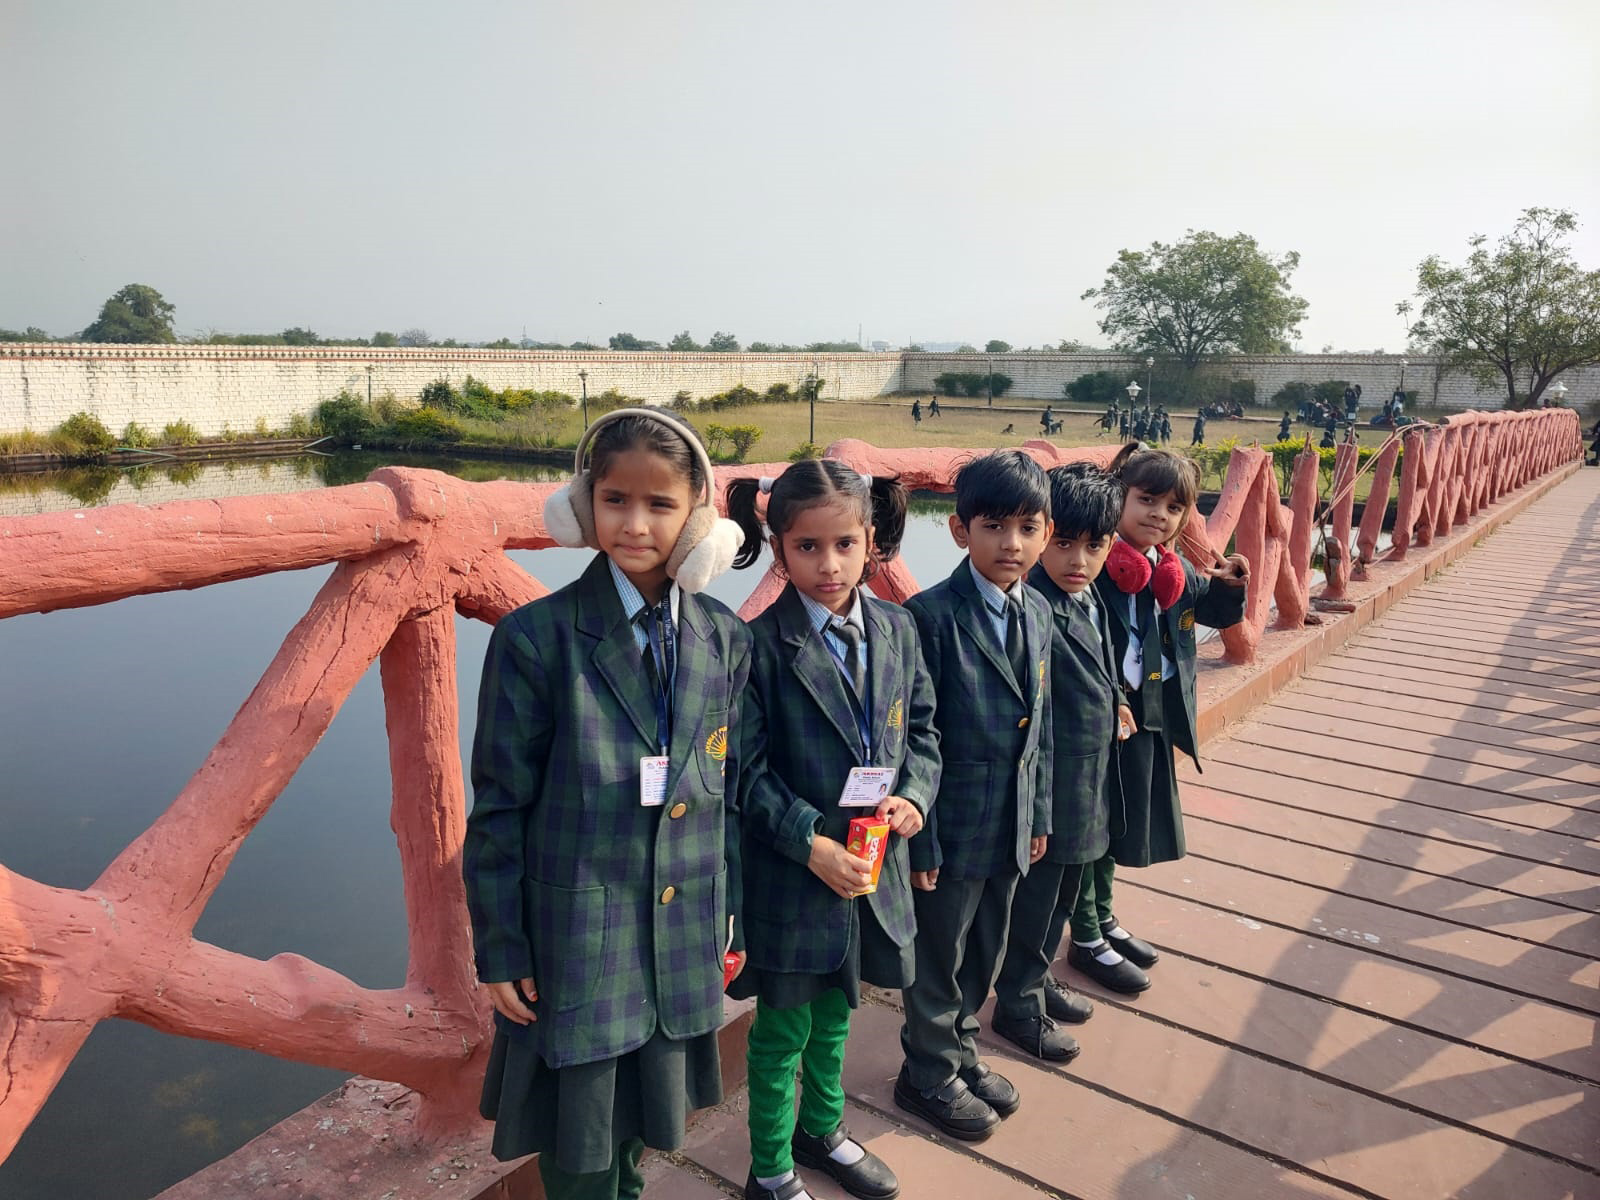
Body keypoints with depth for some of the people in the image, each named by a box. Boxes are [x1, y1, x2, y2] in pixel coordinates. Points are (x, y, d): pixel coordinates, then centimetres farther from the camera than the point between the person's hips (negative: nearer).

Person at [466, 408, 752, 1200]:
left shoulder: (726, 641, -2)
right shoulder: (536, 638, -14)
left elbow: (728, 792, 5)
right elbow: (499, 809, -9)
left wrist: (730, 922, 9)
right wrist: (500, 950, -6)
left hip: (682, 947, 4)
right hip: (573, 948, -3)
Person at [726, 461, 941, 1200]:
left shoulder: (896, 630, -1)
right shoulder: (760, 646, -18)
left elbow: (921, 727, 8)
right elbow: (747, 771, -16)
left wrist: (914, 793, -9)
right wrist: (811, 843, -22)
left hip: (875, 865, 5)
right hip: (790, 872, -5)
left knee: (834, 1013, 25)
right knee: (783, 1028, 13)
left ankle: (822, 1130, 49)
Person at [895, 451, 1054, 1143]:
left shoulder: (1037, 613, 3)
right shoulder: (933, 616, -19)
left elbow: (1039, 726, 11)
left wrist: (1038, 815, 13)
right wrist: (920, 839, -16)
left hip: (1011, 825, 7)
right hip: (952, 826, -6)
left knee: (984, 953, 22)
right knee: (938, 957, 12)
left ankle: (960, 1050, 44)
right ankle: (930, 1075, 34)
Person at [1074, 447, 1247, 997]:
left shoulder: (1174, 571, 5)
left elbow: (1214, 612, 21)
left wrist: (1228, 584, 1)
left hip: (1153, 719, 8)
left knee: (1117, 824, 22)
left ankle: (1102, 917, 41)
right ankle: (1086, 940, 23)